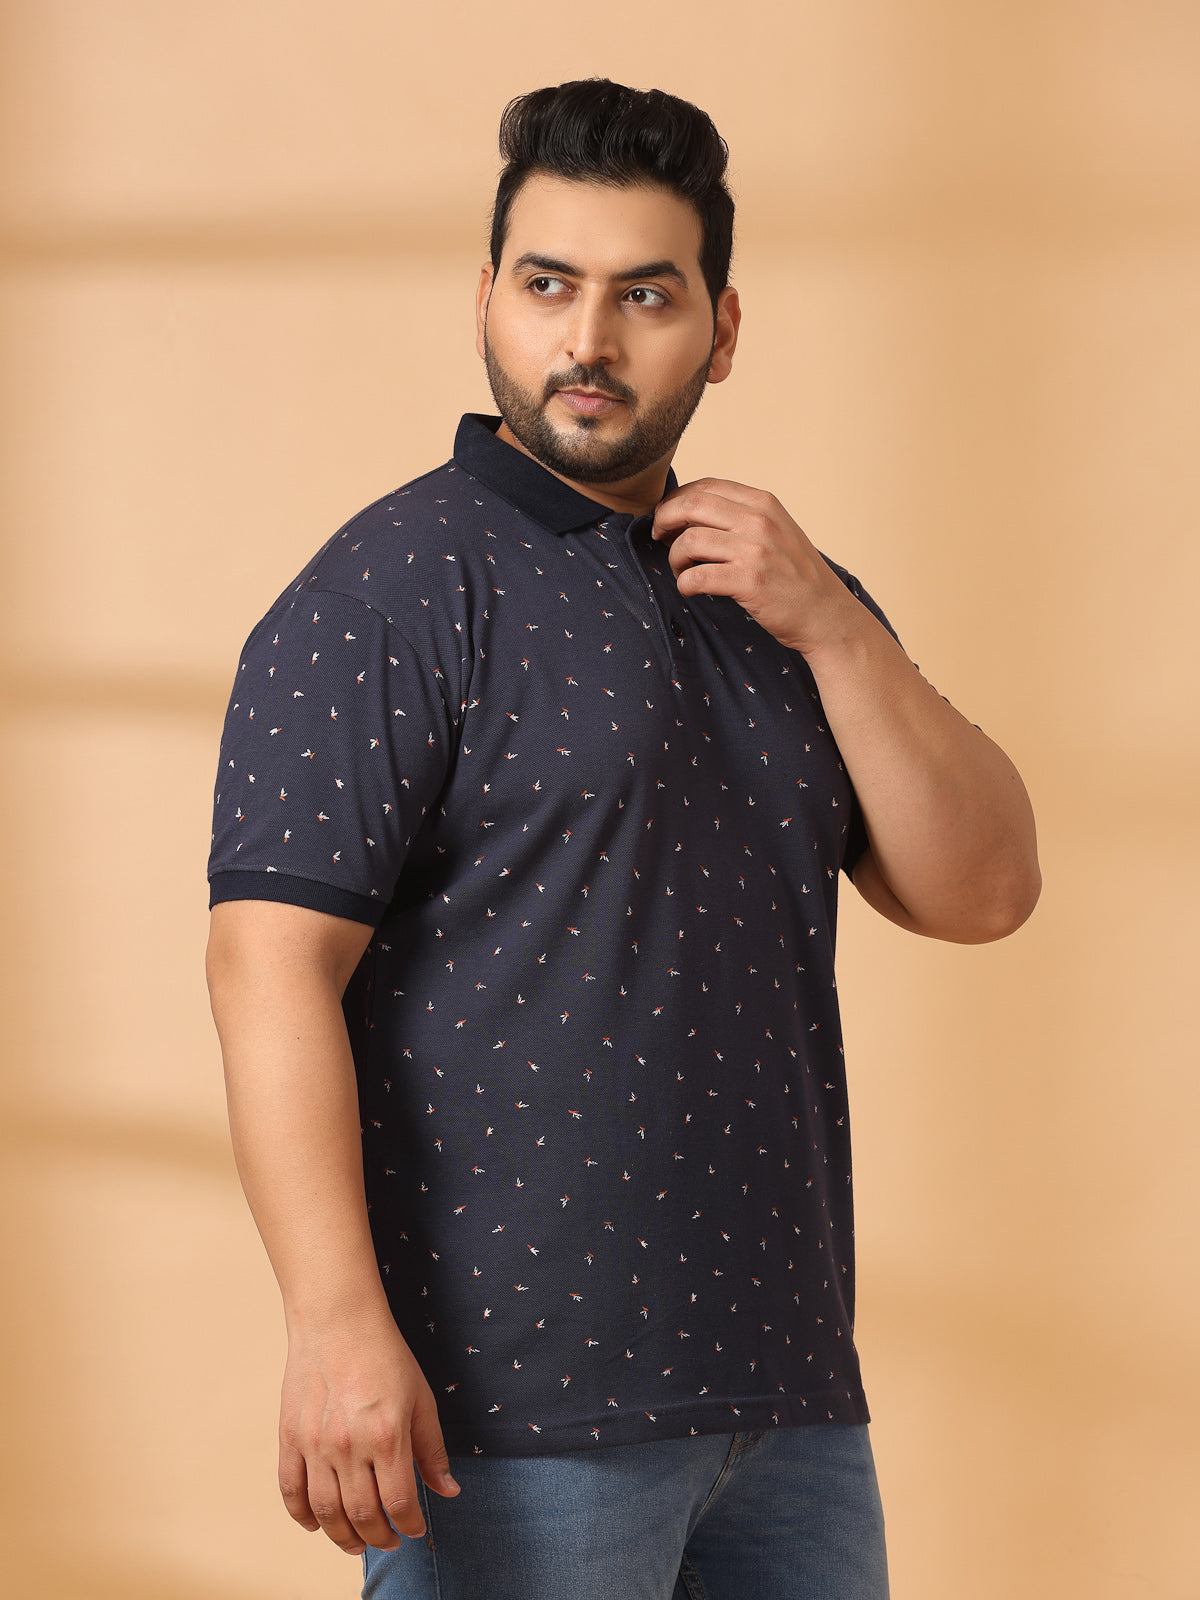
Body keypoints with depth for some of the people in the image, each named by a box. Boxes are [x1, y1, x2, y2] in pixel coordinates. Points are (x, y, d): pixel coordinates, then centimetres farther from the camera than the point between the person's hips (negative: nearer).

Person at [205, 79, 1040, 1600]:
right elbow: (274, 962, -15)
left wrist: (830, 625, -5)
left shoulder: (782, 596, 15)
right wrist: (337, 1323, -24)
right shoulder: (395, 588, -6)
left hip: (784, 1388, 7)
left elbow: (980, 892, 8)